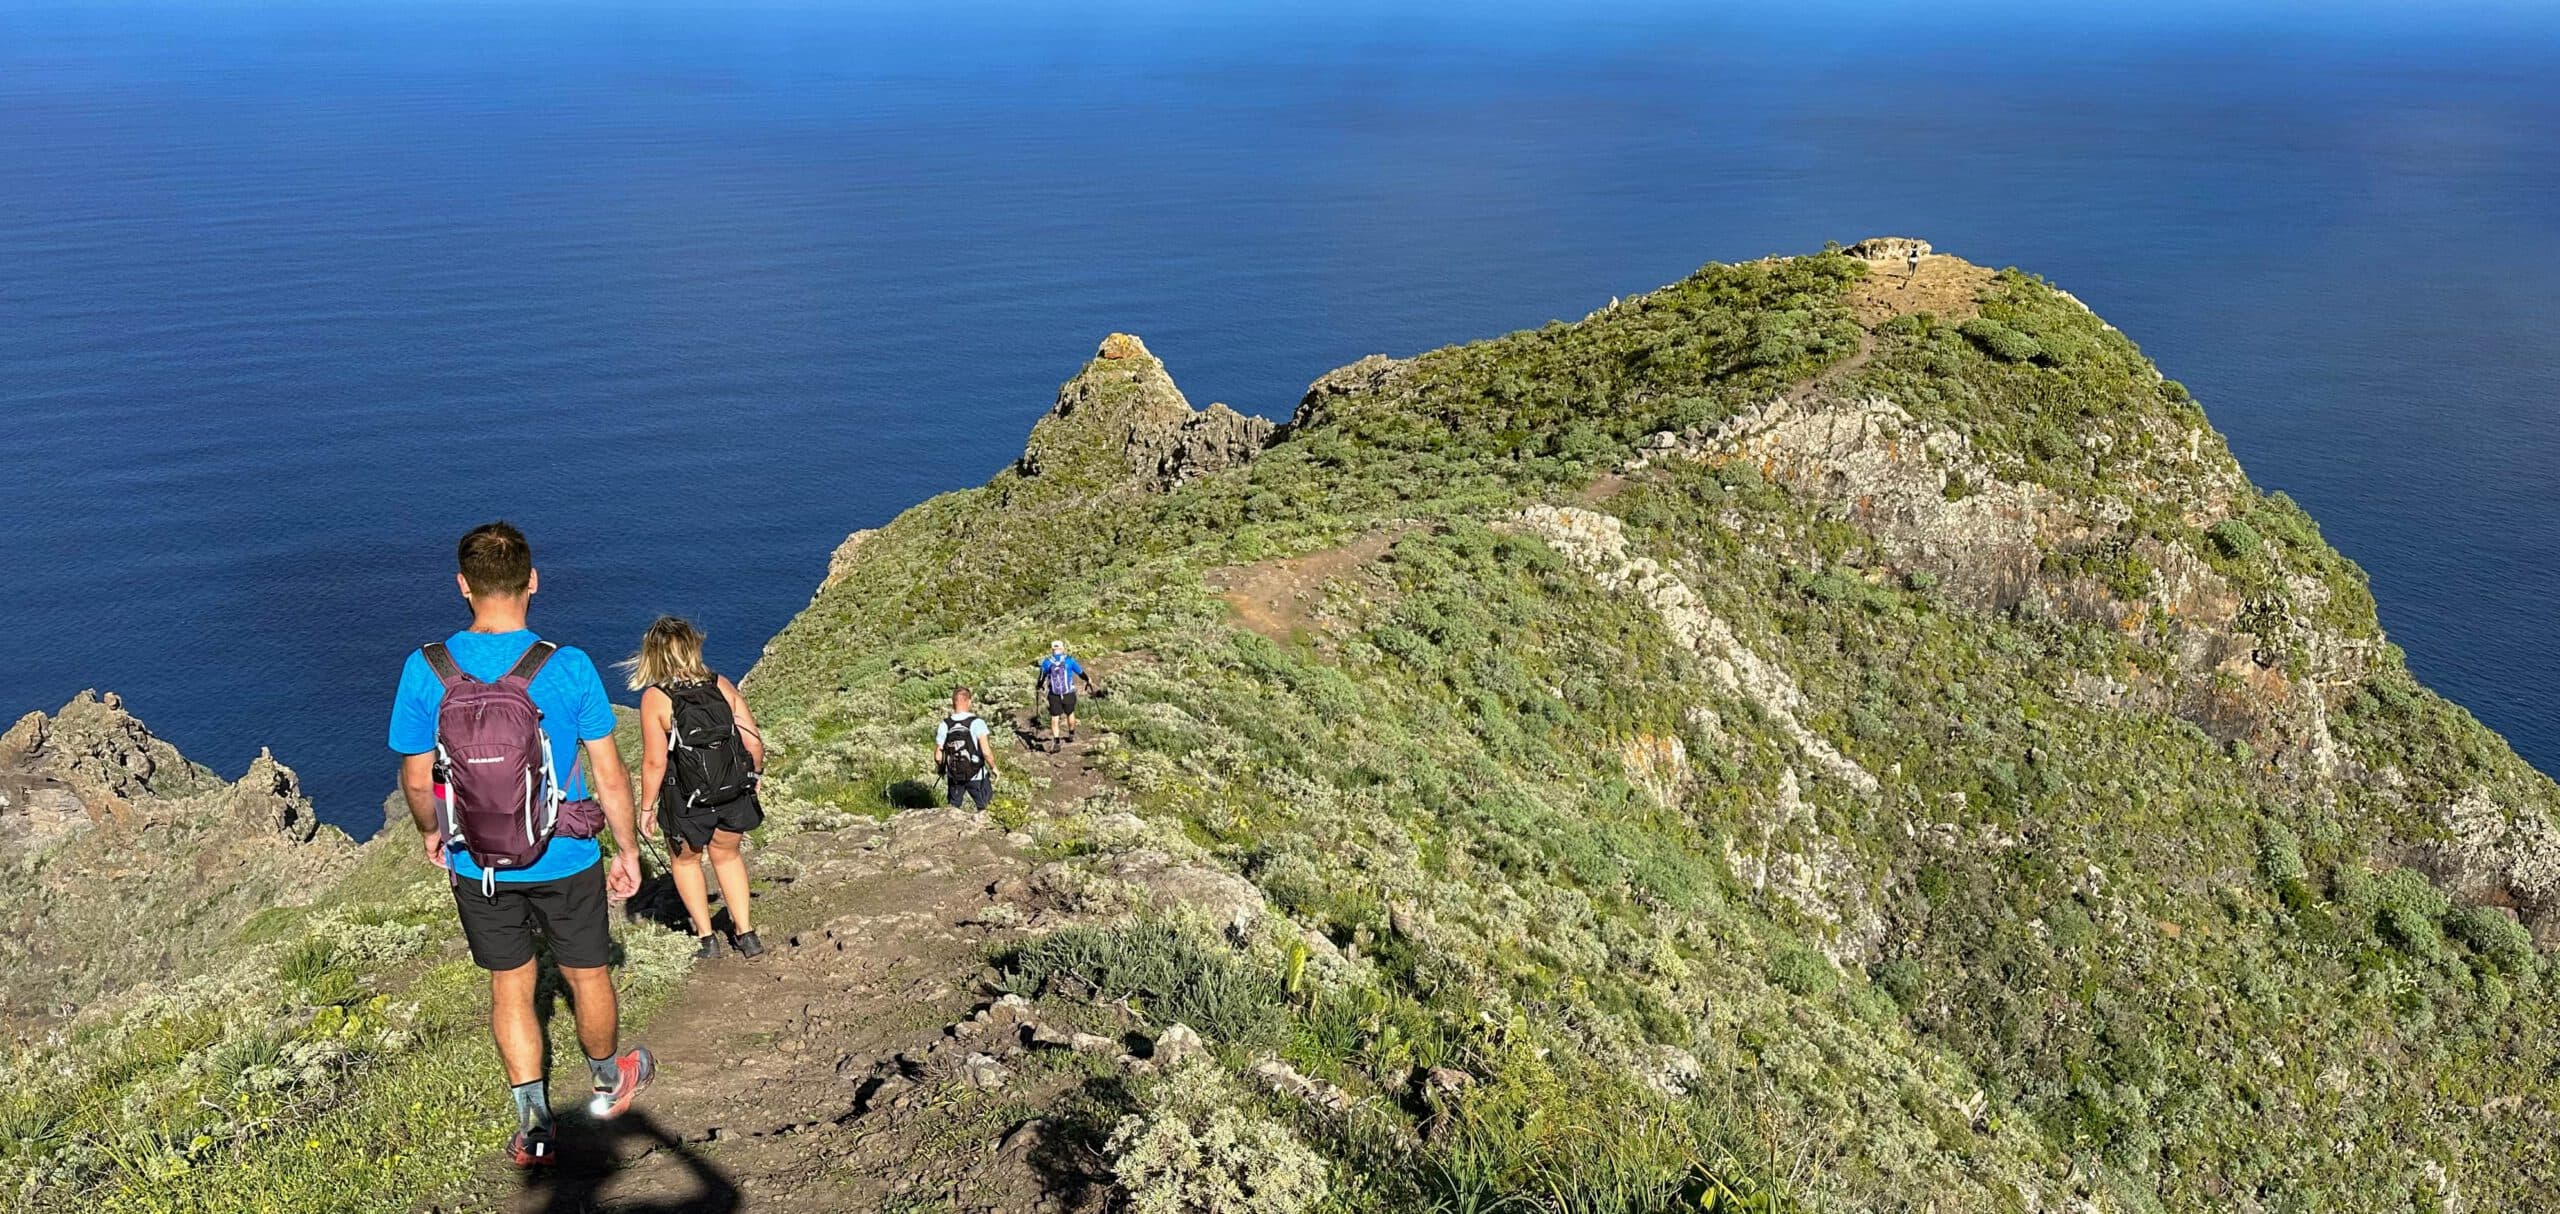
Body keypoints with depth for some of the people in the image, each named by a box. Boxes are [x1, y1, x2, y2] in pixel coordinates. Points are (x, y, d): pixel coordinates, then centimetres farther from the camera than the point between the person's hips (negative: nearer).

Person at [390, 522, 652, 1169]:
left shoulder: (425, 670, -13)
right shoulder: (568, 667, -17)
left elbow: (417, 781, -4)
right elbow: (609, 775, -10)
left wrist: (431, 832, 17)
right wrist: (627, 850, 4)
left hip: (477, 865, 1)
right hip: (565, 859, -1)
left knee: (509, 987, 19)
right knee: (587, 976, 20)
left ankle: (534, 1126, 24)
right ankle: (608, 1084, 43)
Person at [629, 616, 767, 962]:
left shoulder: (655, 698, -15)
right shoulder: (721, 686, -5)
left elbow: (655, 762, -16)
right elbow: (754, 743, -5)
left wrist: (647, 808, -4)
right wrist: (753, 776, 13)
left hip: (688, 803, -3)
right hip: (735, 794, 3)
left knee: (685, 860, 24)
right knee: (726, 855, 27)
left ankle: (706, 937, 25)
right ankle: (746, 934, 25)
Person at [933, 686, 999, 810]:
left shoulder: (944, 725, -8)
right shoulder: (977, 722, -18)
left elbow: (938, 756, -5)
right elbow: (986, 752, -21)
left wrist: (941, 769, 16)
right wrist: (993, 768, -4)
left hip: (953, 776, 3)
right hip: (976, 776, -3)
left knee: (953, 808, 20)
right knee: (984, 808, 17)